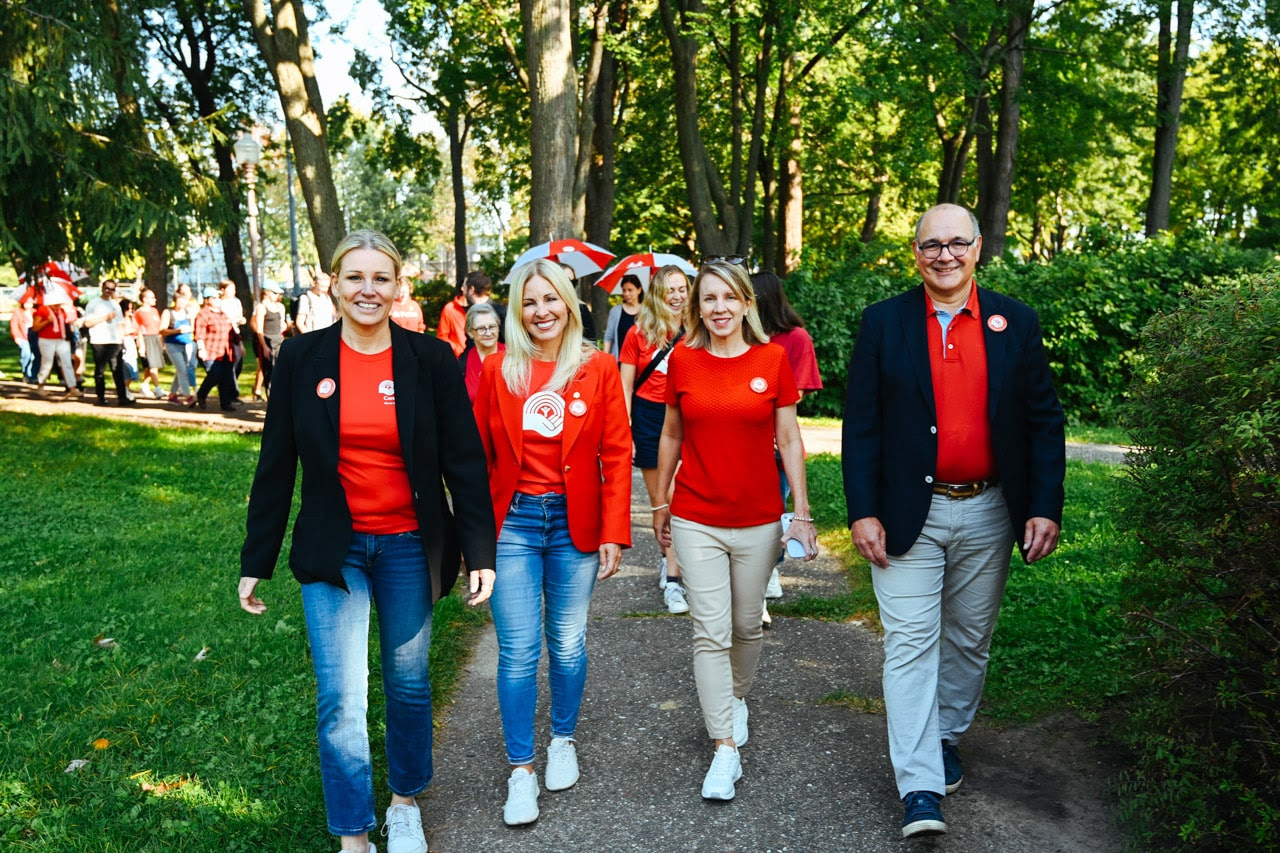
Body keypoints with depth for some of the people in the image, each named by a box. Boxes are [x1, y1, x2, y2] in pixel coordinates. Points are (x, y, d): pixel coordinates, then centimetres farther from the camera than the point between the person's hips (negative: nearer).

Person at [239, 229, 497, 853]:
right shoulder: (301, 359, -2)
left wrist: (481, 553, -7)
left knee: (408, 683, 14)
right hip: (333, 549, 0)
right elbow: (276, 466, 2)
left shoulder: (430, 360, -5)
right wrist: (255, 562, 3)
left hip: (411, 548, 0)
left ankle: (405, 802, 37)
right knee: (341, 698, -2)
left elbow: (464, 462, -3)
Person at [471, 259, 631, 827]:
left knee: (568, 644, 12)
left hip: (575, 524, 0)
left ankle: (563, 741, 35)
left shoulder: (598, 370, -2)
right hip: (512, 522, 0)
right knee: (518, 651, 1)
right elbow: (480, 455, 3)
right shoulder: (498, 370, 0)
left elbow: (616, 455, -1)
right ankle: (521, 770, 16)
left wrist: (614, 533, -6)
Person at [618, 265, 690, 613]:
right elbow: (625, 387, 3)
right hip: (649, 417, 0)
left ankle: (671, 577, 7)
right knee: (660, 500, 7)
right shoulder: (639, 333, 2)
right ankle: (669, 559, 21)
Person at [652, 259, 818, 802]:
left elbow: (789, 441, -1)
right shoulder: (682, 360, -2)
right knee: (710, 633, -1)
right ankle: (725, 749, 9)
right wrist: (661, 502, 13)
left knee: (747, 626, 15)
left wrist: (802, 513, -3)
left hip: (759, 519, 0)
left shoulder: (772, 359, -4)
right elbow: (671, 435, 9)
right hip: (696, 519, 0)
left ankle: (737, 697, 44)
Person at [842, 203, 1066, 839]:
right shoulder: (883, 323, -1)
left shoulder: (1016, 323, 3)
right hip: (907, 515, -2)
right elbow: (861, 425, -3)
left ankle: (947, 735, 37)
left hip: (987, 515, 2)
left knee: (969, 639, 15)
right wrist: (863, 512, -9)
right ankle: (920, 787, 2)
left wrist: (1045, 509, -4)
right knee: (911, 643, -3)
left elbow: (1044, 422, 3)